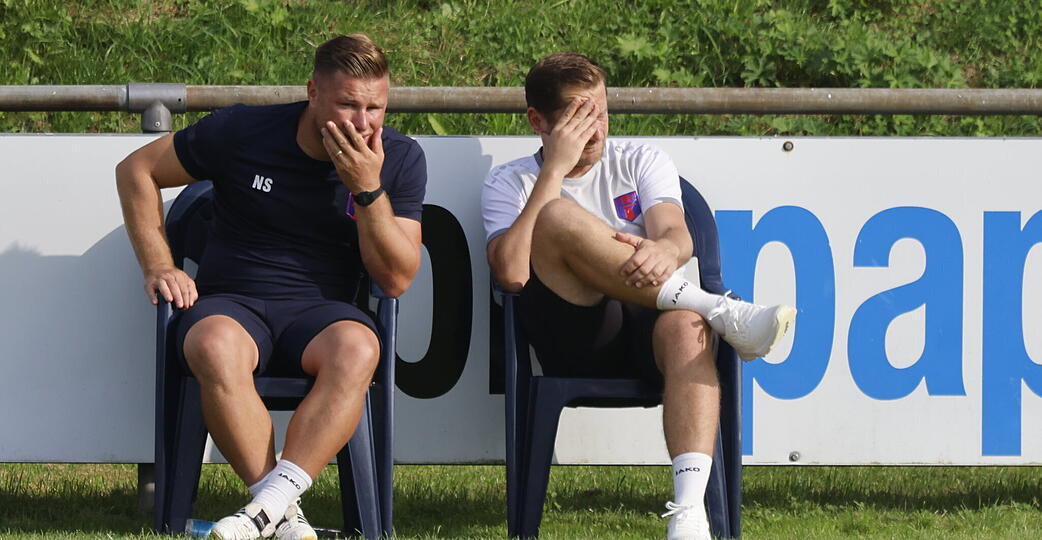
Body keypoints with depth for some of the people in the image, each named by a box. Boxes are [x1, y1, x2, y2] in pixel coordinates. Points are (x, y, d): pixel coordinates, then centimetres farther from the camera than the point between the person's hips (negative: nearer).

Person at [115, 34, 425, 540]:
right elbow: (136, 171, 9)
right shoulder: (243, 132, -4)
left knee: (356, 349, -37)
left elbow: (396, 279, -3)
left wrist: (368, 189, -16)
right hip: (232, 304, -1)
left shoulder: (401, 160, 1)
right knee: (215, 348, -39)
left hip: (320, 312, 1)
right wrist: (158, 267, 0)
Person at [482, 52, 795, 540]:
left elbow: (678, 238, 0)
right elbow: (512, 274, -8)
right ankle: (718, 311, -30)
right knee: (558, 218, -27)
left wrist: (663, 251, -26)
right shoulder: (510, 184, 13)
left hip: (647, 328, 1)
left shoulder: (641, 161, 19)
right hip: (573, 339, -1)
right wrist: (555, 169, -6)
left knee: (684, 326, -37)